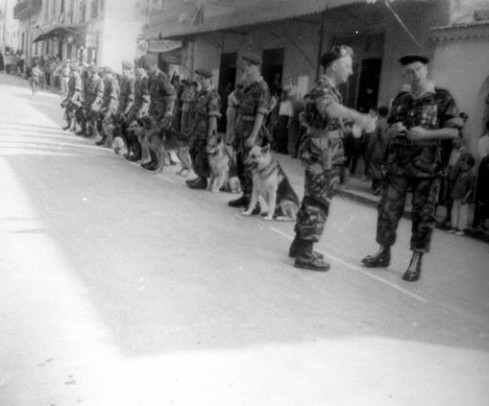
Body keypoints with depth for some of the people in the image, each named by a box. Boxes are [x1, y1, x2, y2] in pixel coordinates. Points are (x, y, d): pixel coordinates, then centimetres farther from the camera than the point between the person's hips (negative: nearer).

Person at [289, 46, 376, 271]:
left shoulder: (330, 90, 15)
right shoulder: (323, 89, -17)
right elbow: (330, 107, -42)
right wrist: (358, 116, -58)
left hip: (326, 155, 10)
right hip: (321, 155, -10)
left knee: (313, 200, 15)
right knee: (318, 203, -6)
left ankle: (300, 245, 26)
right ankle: (304, 255, -1)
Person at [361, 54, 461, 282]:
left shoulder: (442, 98, -1)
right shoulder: (400, 101, 11)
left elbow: (454, 131, -5)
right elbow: (389, 130, 19)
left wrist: (425, 134, -18)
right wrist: (394, 129, -5)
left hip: (427, 166, -4)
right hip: (397, 163, 4)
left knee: (423, 214, 1)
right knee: (388, 208, 5)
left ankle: (416, 261, 13)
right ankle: (384, 253, 21)